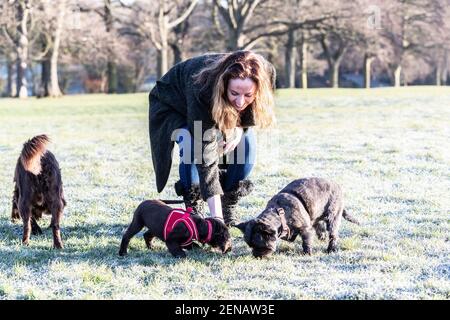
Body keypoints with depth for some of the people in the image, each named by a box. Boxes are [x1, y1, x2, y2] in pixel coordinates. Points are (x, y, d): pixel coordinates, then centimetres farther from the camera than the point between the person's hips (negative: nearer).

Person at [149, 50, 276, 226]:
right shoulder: (202, 90, -45)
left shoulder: (267, 75, -32)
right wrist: (216, 216, -47)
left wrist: (239, 128, -28)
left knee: (246, 143, -20)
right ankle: (193, 208, -11)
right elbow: (206, 155, -44)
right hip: (173, 105, -4)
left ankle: (229, 208, -3)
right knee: (192, 145, -32)